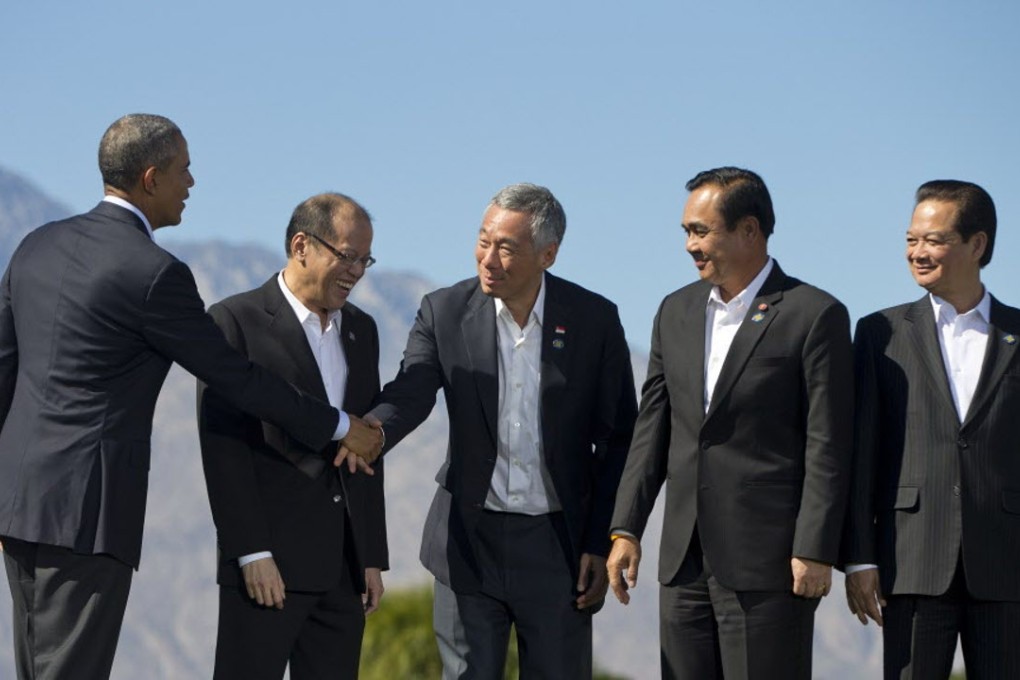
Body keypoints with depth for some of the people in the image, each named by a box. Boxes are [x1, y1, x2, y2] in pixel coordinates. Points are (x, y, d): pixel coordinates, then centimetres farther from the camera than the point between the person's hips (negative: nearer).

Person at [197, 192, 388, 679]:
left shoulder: (361, 330, 16)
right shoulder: (236, 321, -5)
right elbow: (223, 447, -10)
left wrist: (373, 557, 12)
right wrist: (250, 553, -15)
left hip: (344, 564, 6)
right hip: (268, 559, -6)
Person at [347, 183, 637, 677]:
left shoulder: (594, 320, -3)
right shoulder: (445, 312, -1)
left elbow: (619, 440, 1)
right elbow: (409, 394, -13)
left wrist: (601, 544, -3)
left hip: (559, 544, -1)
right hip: (470, 542, 1)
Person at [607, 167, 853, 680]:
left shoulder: (814, 316, -5)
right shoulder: (676, 312, 14)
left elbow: (828, 446, -8)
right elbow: (653, 426, 14)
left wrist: (815, 551, -13)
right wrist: (626, 528, 7)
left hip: (767, 561, -6)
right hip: (685, 560, 6)